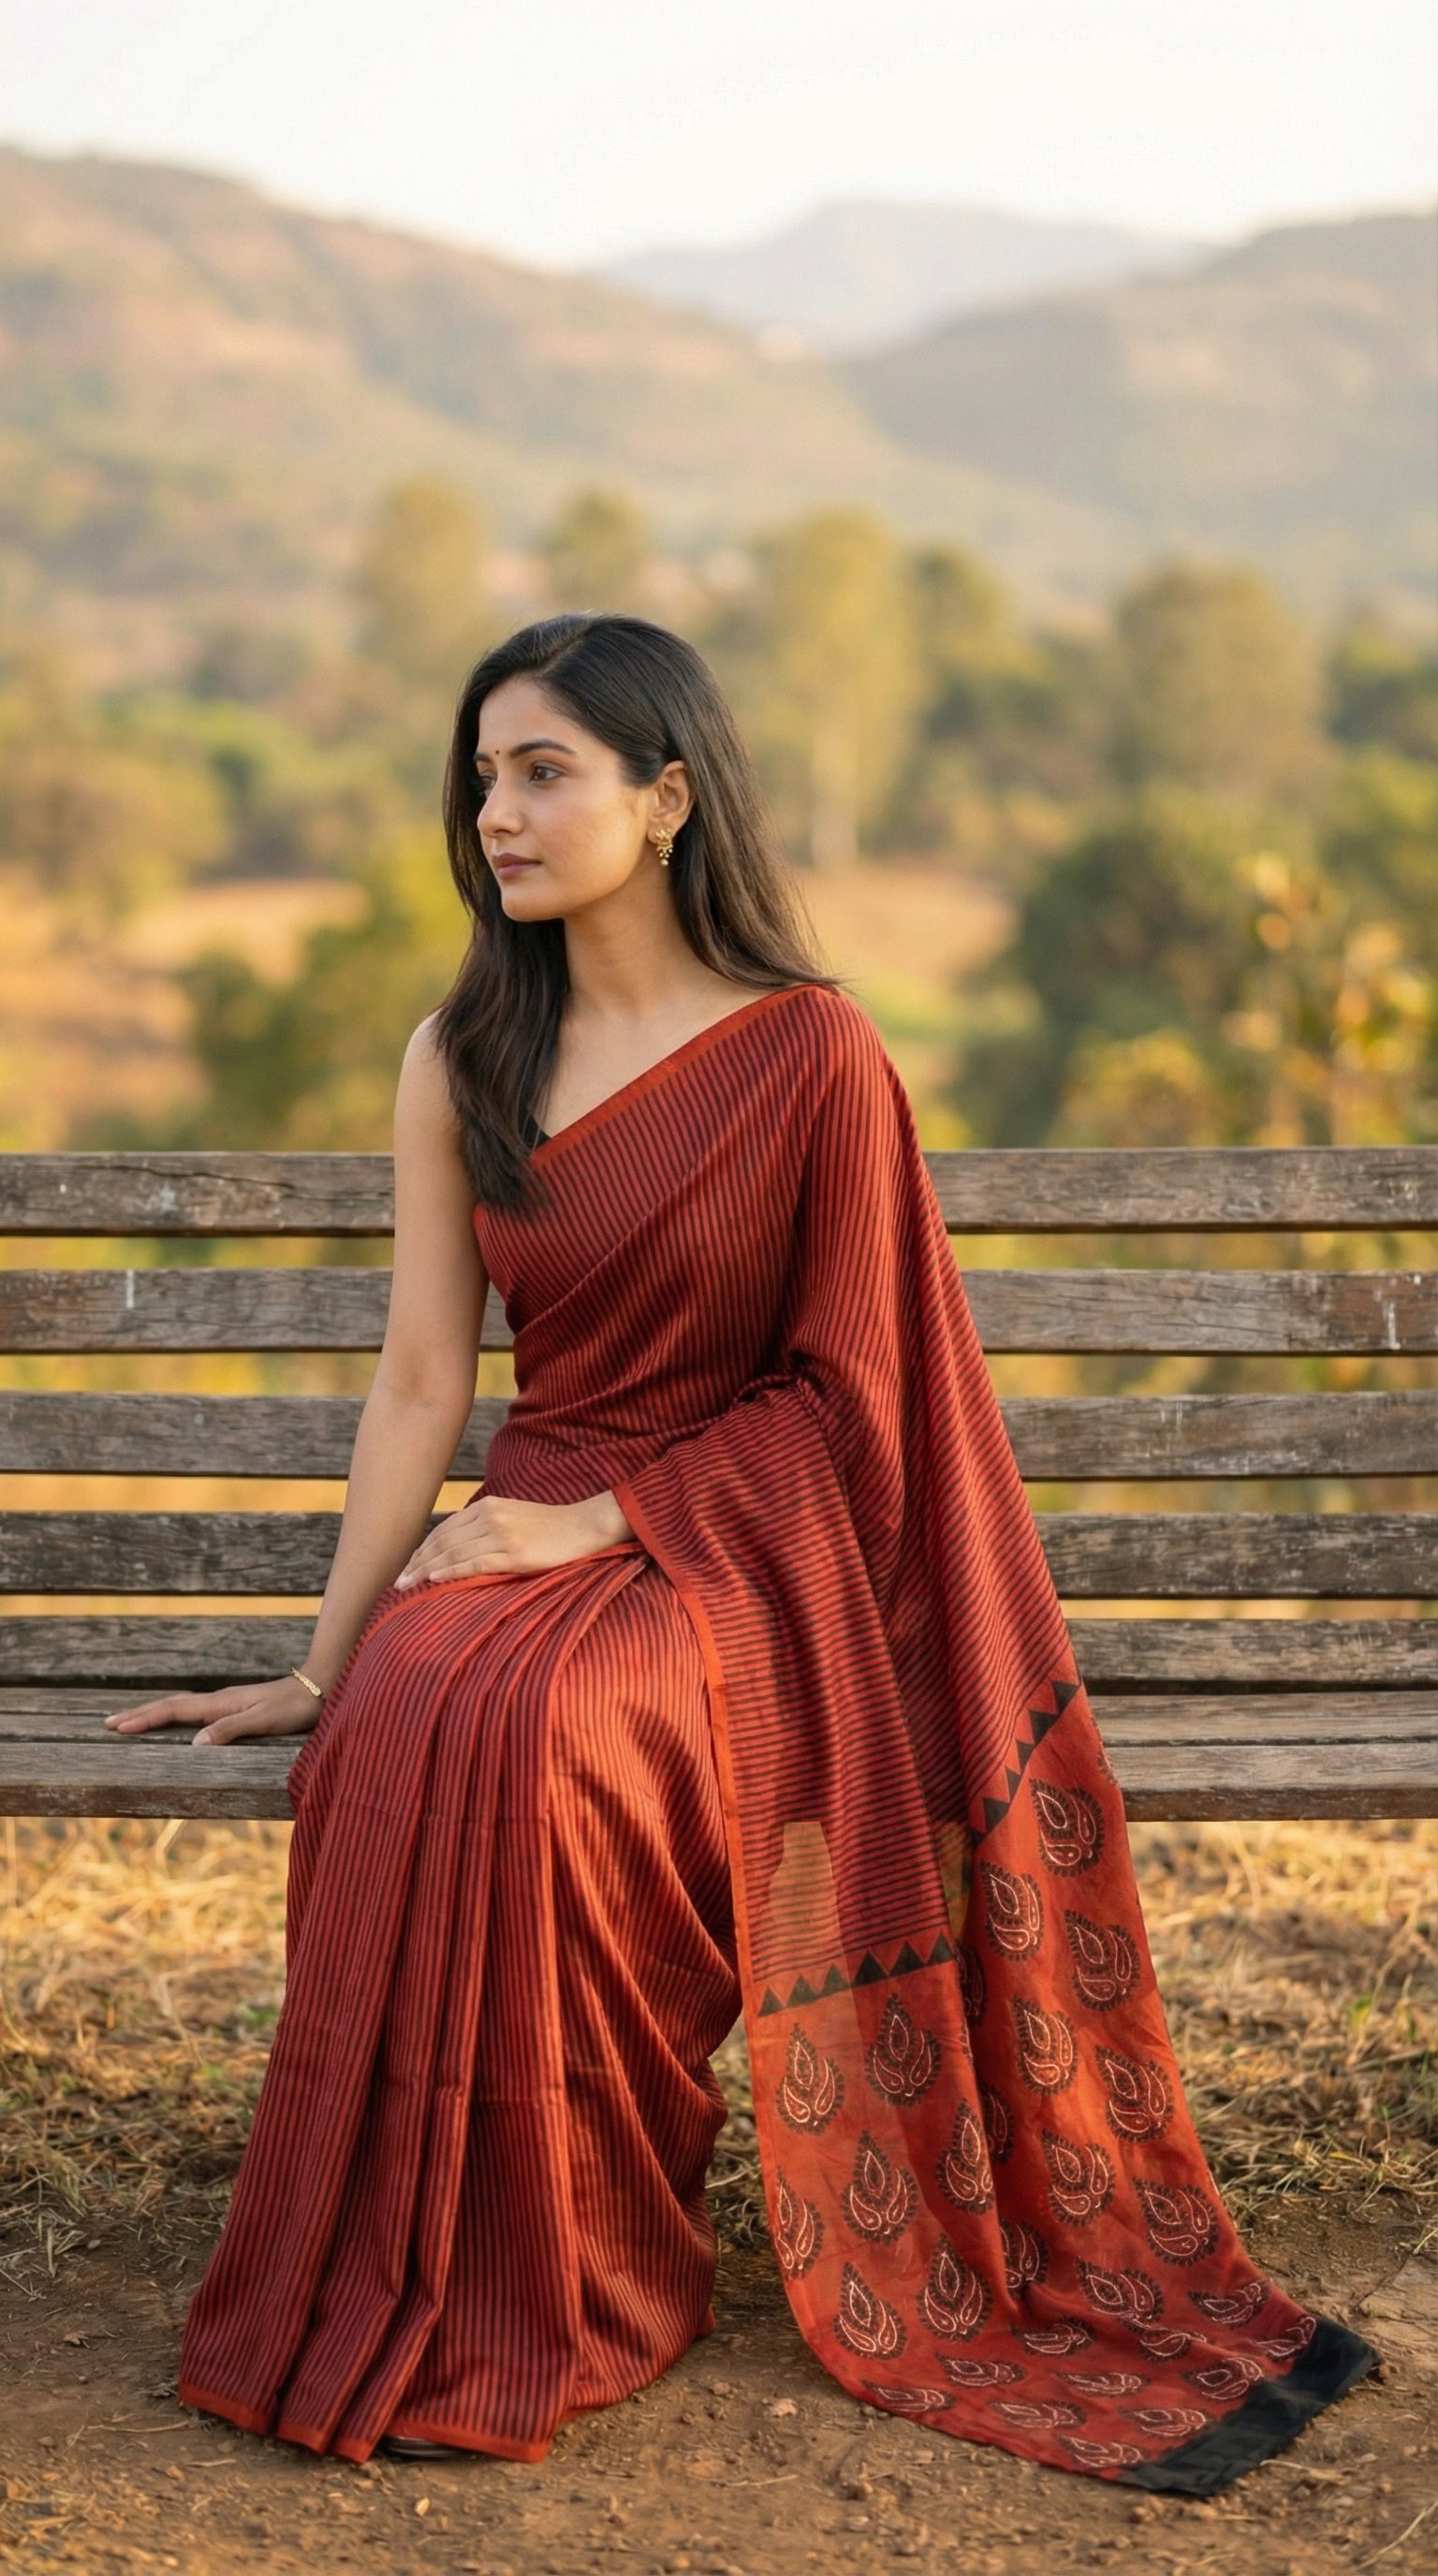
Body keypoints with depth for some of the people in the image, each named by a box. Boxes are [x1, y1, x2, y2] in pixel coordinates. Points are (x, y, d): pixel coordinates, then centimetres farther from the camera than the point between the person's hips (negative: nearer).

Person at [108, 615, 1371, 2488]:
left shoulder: (813, 1056, -6)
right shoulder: (457, 1062, 6)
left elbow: (841, 1398, -6)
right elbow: (419, 1383, 5)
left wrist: (602, 1521, -14)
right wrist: (323, 1658, 0)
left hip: (745, 1548, -4)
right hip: (531, 1537, 4)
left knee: (521, 1724, -35)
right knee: (401, 1725, -30)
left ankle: (553, 2299, -17)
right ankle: (413, 2290, -13)